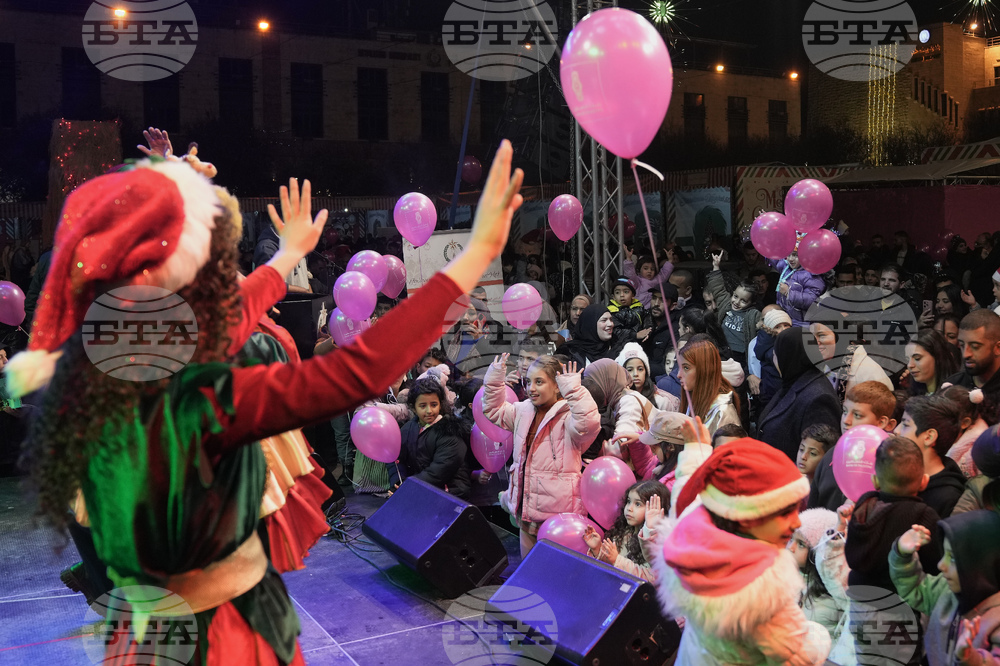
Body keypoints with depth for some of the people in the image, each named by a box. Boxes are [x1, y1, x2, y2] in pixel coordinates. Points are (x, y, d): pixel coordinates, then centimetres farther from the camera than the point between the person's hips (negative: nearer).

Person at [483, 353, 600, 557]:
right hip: (526, 511, 8)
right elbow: (494, 410, 24)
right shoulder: (524, 411, 10)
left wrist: (573, 389, -36)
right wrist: (494, 379, 12)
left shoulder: (567, 418, -14)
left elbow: (589, 423, -36)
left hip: (558, 514, -8)